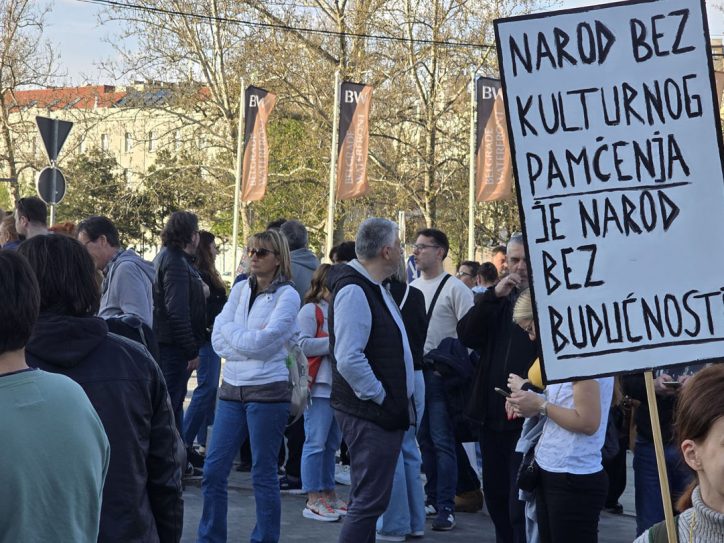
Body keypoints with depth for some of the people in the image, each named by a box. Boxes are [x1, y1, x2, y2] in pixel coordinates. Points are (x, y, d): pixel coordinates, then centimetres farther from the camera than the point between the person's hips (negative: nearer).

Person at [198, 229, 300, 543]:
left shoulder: (287, 296, -6)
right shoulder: (240, 290, 10)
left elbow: (265, 341, -17)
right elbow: (218, 340, 2)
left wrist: (231, 330, -3)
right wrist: (250, 341, -13)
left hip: (268, 391, -6)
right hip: (232, 388, 6)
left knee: (263, 475, 2)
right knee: (213, 471, 6)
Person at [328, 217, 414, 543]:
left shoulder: (372, 288, 15)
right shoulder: (354, 292, -18)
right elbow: (349, 360, -27)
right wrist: (381, 397, -17)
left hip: (381, 414, 10)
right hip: (371, 414, -10)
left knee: (367, 499, 16)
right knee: (369, 500, -8)